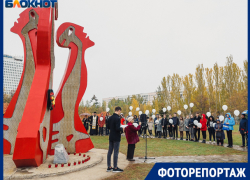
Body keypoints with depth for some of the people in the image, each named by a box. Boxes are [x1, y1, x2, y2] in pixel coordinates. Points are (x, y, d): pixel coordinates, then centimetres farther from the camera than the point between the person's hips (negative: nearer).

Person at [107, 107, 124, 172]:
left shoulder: (110, 117, 6)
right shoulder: (118, 118, -19)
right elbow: (117, 128, -24)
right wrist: (122, 129, -6)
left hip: (111, 137, 8)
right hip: (116, 137, -8)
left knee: (110, 151, 11)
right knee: (116, 152, -1)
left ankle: (109, 167, 18)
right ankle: (115, 168, 6)